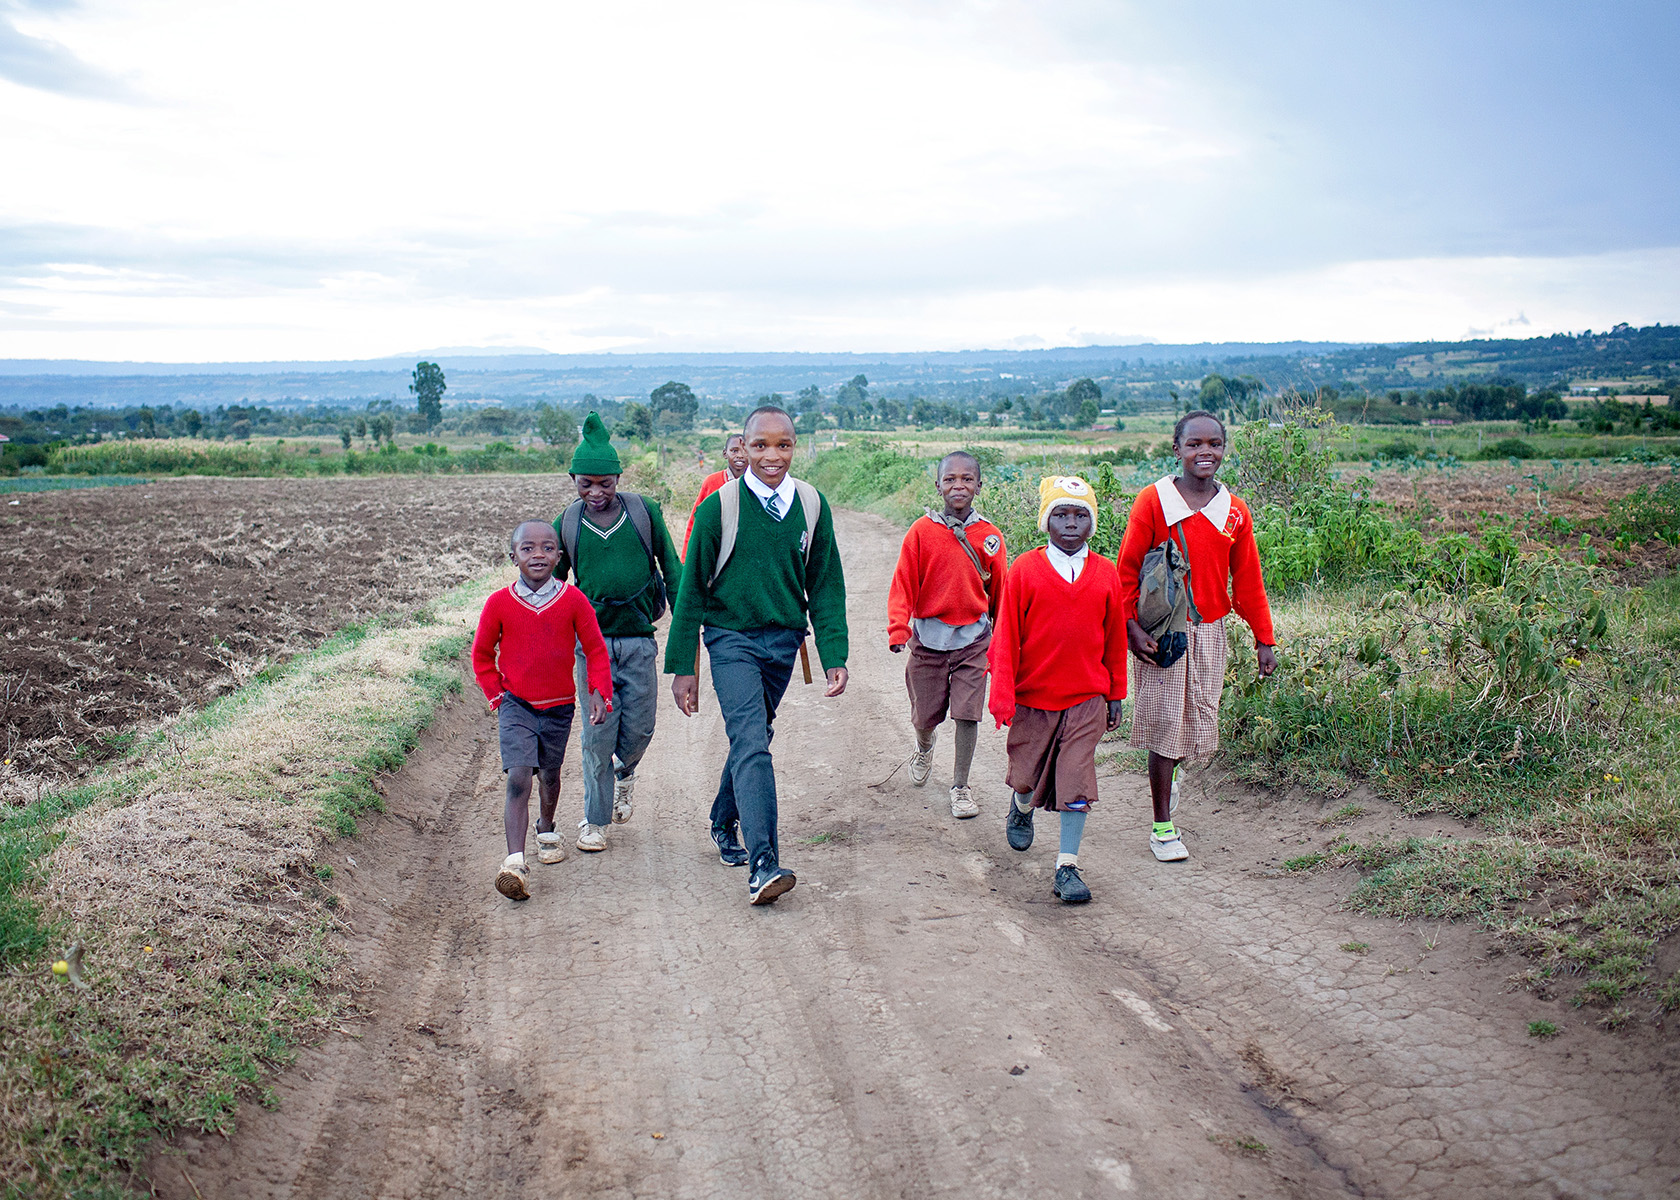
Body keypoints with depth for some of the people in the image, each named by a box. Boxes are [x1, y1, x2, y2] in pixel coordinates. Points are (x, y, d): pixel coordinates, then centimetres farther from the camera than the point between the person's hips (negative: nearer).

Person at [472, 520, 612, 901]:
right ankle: (515, 863, -18)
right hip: (516, 705, -2)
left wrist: (600, 691, -7)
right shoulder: (499, 603, -8)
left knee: (549, 774, 18)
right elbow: (482, 654, 6)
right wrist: (497, 696, 3)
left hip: (559, 707, 2)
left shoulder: (573, 600, -8)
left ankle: (546, 830, 48)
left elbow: (595, 649, 2)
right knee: (518, 778, -15)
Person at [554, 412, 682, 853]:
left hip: (639, 639, 0)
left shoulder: (645, 511, 0)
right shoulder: (566, 524, 1)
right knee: (600, 732, -1)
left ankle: (623, 772, 38)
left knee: (640, 727, 2)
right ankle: (595, 821, 14)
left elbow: (671, 568, 6)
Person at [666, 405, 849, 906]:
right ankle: (762, 865, -21)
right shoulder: (720, 505, -9)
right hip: (731, 639, -4)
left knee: (752, 738, 16)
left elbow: (825, 584, 6)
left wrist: (834, 656, -2)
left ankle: (724, 824, 41)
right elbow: (692, 587, -4)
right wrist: (682, 666, -4)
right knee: (751, 743, -17)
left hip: (784, 640, 4)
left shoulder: (811, 504, 0)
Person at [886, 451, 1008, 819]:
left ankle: (960, 787, 12)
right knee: (925, 715, 11)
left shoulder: (990, 536, -2)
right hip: (928, 636, 0)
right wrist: (898, 630, -20)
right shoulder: (922, 531, -7)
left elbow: (1000, 595, 7)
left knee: (968, 713, -3)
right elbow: (903, 584, -8)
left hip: (973, 638, 0)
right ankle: (924, 747, 47)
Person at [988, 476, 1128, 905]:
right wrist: (1003, 695, -9)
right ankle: (1021, 810, 50)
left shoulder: (1106, 574, 1)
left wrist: (1115, 695, 11)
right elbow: (1006, 637, -5)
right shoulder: (1025, 570, -6)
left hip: (1087, 698, 1)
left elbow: (1115, 640, 8)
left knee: (1076, 783, -5)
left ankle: (1067, 868, 2)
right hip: (1033, 695, 0)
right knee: (1028, 775, 15)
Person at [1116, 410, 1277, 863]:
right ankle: (1163, 828, 9)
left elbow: (1248, 583, 11)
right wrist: (1132, 627, -14)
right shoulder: (1153, 502, -6)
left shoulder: (1235, 512, 5)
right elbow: (1127, 570, -4)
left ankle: (1169, 773, 42)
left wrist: (1264, 639, 10)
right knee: (1164, 723, -2)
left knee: (1198, 720, 7)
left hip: (1209, 632, 4)